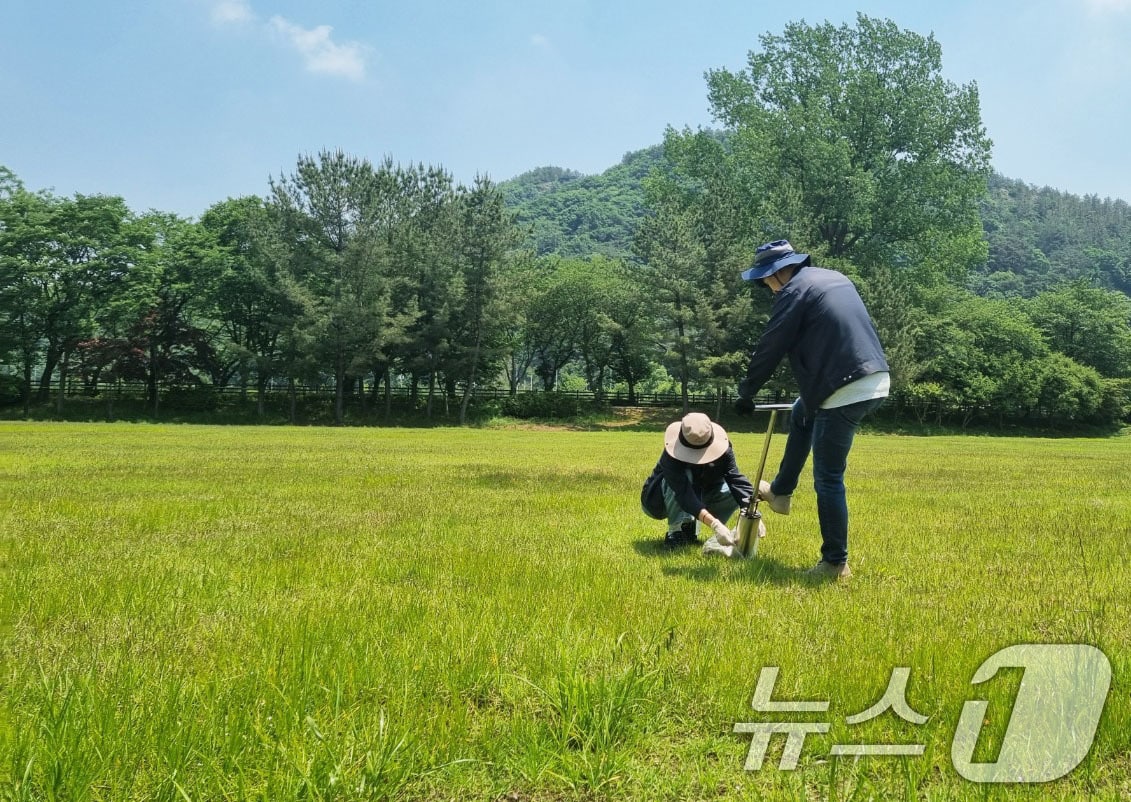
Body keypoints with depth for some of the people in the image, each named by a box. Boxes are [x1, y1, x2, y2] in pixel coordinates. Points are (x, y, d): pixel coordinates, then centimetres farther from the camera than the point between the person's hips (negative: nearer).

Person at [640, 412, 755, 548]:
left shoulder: (721, 449, -22)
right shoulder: (671, 456, -37)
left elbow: (736, 479, -31)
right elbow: (684, 495, -48)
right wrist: (714, 524, -60)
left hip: (697, 497, 5)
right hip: (658, 502, -5)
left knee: (736, 491, -18)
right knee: (684, 475, -36)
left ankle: (689, 529, -3)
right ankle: (677, 532, -23)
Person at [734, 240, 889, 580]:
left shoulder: (794, 290, -6)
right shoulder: (835, 278, 20)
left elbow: (770, 348, -2)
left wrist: (746, 392, 11)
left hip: (845, 391, -9)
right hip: (875, 381, 9)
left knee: (828, 480, 1)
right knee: (801, 413, 32)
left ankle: (836, 563, 7)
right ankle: (781, 492, 37)